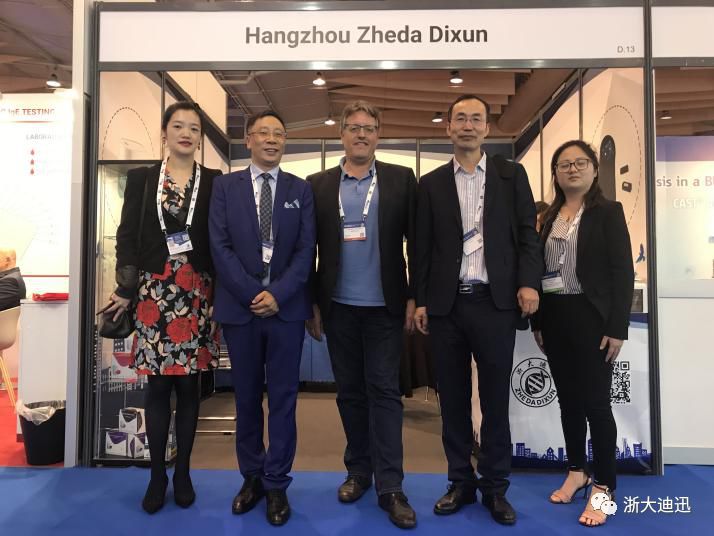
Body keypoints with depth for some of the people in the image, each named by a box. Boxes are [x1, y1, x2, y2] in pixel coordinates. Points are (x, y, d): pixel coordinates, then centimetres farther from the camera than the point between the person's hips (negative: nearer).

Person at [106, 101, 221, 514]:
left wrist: (221, 292, -3)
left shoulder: (215, 181, 5)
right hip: (154, 292, 1)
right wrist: (126, 288, -4)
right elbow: (127, 235, 4)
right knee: (158, 386, 5)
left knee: (189, 385, 6)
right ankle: (157, 474, 20)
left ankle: (183, 472, 21)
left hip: (197, 294, 0)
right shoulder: (142, 178, 8)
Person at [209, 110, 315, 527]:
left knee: (283, 398, 5)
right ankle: (251, 476, 27)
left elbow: (307, 249, -1)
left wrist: (277, 294, -13)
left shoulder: (301, 189, 6)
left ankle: (277, 483, 18)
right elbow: (220, 247, -2)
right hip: (241, 305, 1)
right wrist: (252, 294, -11)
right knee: (247, 397, 11)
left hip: (287, 306, 0)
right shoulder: (225, 186, 6)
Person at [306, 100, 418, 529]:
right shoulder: (318, 185, 6)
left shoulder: (402, 180, 2)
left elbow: (416, 242, 0)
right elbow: (310, 249, 5)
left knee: (384, 392, 1)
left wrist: (415, 297, -5)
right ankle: (358, 471, 28)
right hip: (338, 307, 2)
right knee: (350, 392, 12)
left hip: (385, 306, -2)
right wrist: (312, 303, 3)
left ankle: (390, 486, 10)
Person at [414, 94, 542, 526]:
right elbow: (423, 247, 7)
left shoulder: (512, 175, 7)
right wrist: (420, 300, 4)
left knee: (496, 399, 7)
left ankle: (496, 486, 22)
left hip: (496, 301, -1)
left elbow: (527, 233, 3)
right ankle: (461, 482, 24)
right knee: (453, 398, 9)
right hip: (446, 304, 2)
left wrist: (529, 283, -10)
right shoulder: (431, 183, 9)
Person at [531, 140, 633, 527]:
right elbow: (539, 270, 11)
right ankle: (577, 471, 29)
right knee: (568, 400, 13)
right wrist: (537, 322, 8)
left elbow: (623, 271, -8)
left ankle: (603, 487, 13)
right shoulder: (549, 217, 11)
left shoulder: (608, 212, -3)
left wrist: (617, 327, -15)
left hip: (590, 317, -5)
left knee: (596, 402, 0)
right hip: (555, 317, 5)